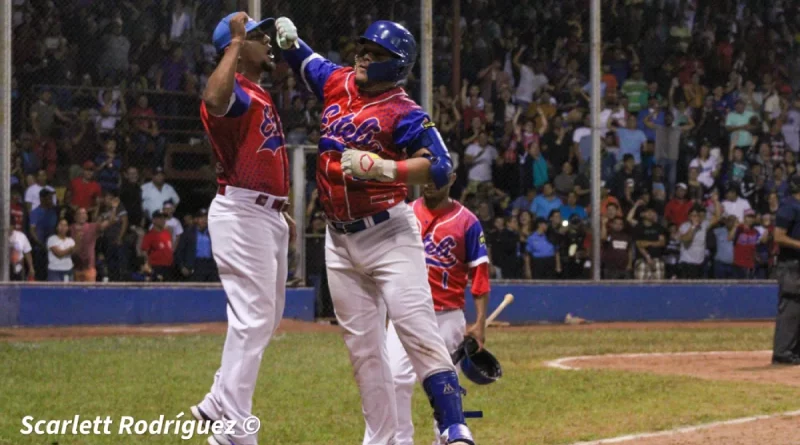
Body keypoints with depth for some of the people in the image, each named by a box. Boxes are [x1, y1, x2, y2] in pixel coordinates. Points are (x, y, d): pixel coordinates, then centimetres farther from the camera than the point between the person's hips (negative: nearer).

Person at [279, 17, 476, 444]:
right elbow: (304, 60, 27)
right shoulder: (338, 84, 7)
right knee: (362, 347, 9)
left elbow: (440, 168, -22)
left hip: (389, 236, -7)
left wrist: (381, 167, -32)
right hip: (340, 241, 7)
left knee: (418, 332, -16)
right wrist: (289, 38, 5)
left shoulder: (404, 113, -12)